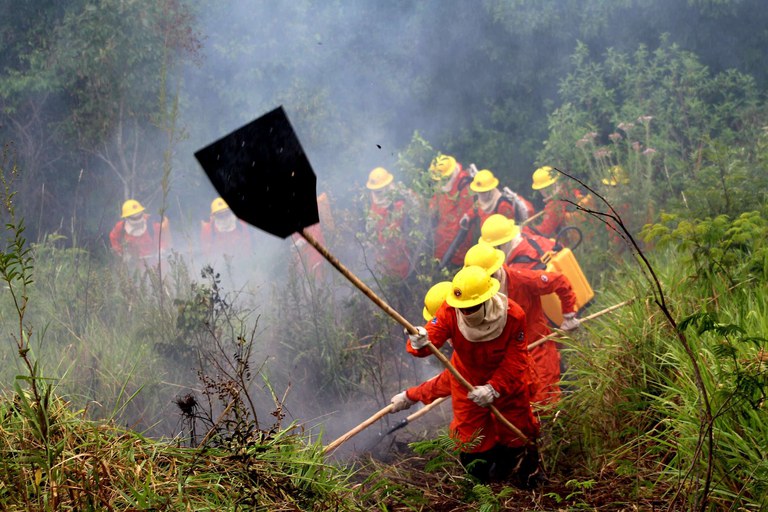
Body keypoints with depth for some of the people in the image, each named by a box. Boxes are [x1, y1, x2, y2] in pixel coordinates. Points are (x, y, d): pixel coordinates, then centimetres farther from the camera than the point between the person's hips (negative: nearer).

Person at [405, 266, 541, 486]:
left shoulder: (513, 316, -31)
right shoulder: (450, 311, -28)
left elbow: (514, 361, -26)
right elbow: (432, 333, -40)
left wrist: (493, 389, -39)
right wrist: (419, 342, -65)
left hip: (509, 382, -1)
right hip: (468, 382, 1)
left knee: (514, 433, 16)